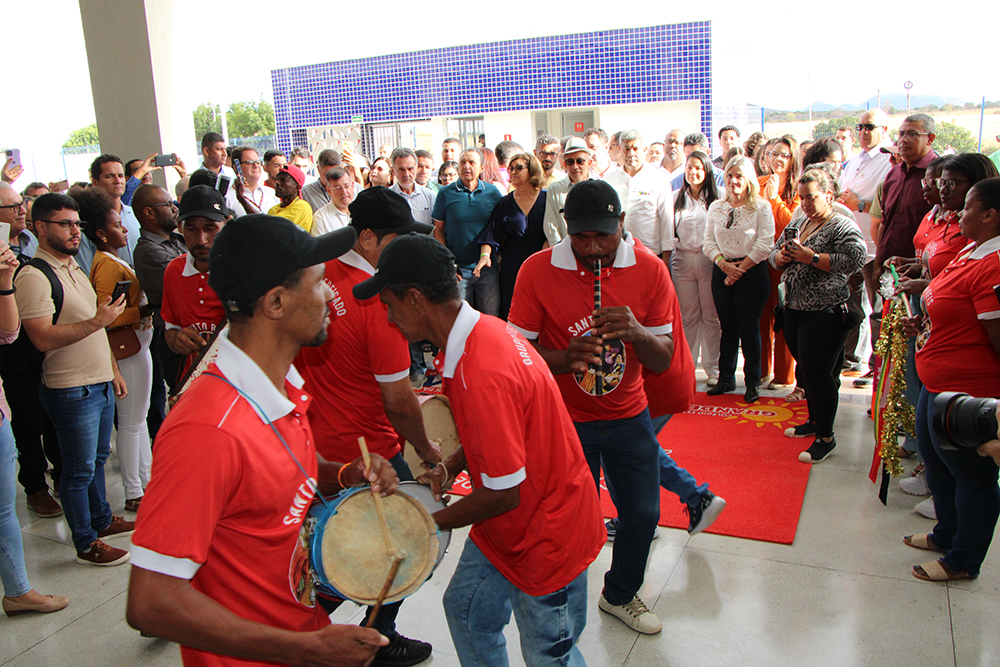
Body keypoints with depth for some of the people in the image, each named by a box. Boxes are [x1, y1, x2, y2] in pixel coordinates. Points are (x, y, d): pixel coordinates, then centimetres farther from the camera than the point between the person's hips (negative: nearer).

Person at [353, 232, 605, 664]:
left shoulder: (482, 375, -35)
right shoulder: (481, 329, -4)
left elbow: (504, 494, -28)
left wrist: (430, 522, -13)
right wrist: (452, 466, -1)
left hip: (546, 535, -9)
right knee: (466, 608, 22)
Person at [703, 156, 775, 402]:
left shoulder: (761, 207, -3)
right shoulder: (716, 207, 11)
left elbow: (764, 244, -9)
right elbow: (708, 241, 7)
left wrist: (740, 268, -11)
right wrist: (724, 264, -9)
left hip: (752, 272, -4)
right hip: (722, 271, 4)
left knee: (749, 327, -1)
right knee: (727, 326, 9)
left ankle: (752, 382, 10)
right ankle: (726, 379, 18)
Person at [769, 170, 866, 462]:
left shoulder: (844, 226, -8)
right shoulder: (796, 224, 15)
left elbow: (855, 260, -22)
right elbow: (774, 254, 19)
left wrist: (811, 257, -22)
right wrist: (781, 256, -5)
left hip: (825, 314, -7)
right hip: (794, 308, 8)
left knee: (818, 373, -7)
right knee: (806, 369, 17)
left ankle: (826, 436, 5)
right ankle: (815, 420, 33)